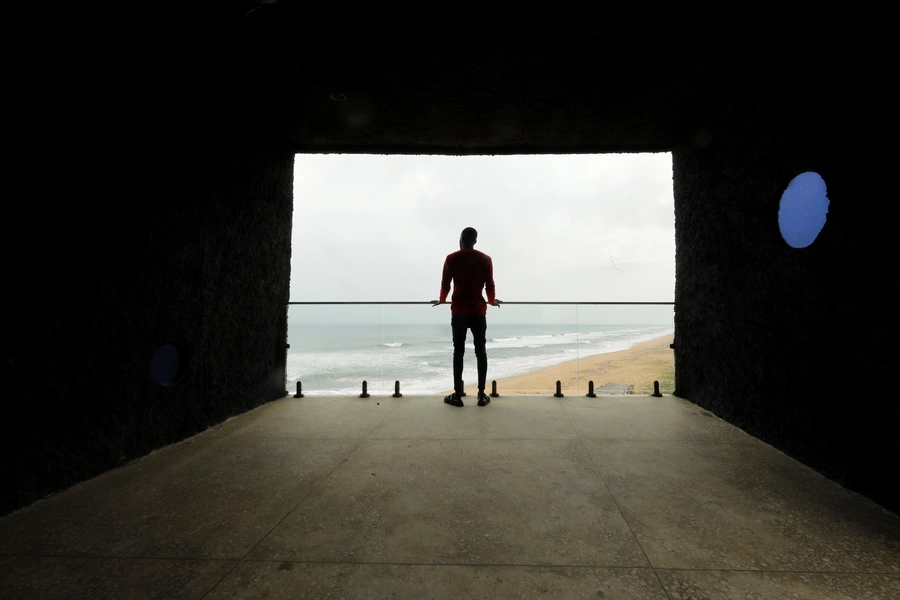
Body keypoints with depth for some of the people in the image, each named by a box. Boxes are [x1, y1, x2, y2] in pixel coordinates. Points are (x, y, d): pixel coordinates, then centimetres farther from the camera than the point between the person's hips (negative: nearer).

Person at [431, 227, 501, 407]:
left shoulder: (451, 259, 0)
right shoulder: (485, 259, 2)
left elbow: (445, 285, 4)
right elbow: (490, 286, 5)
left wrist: (442, 300, 24)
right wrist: (492, 301, 24)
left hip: (458, 311, 0)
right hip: (478, 311, 1)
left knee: (458, 352, 4)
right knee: (481, 352, 6)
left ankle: (457, 395, 6)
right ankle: (482, 395, 8)